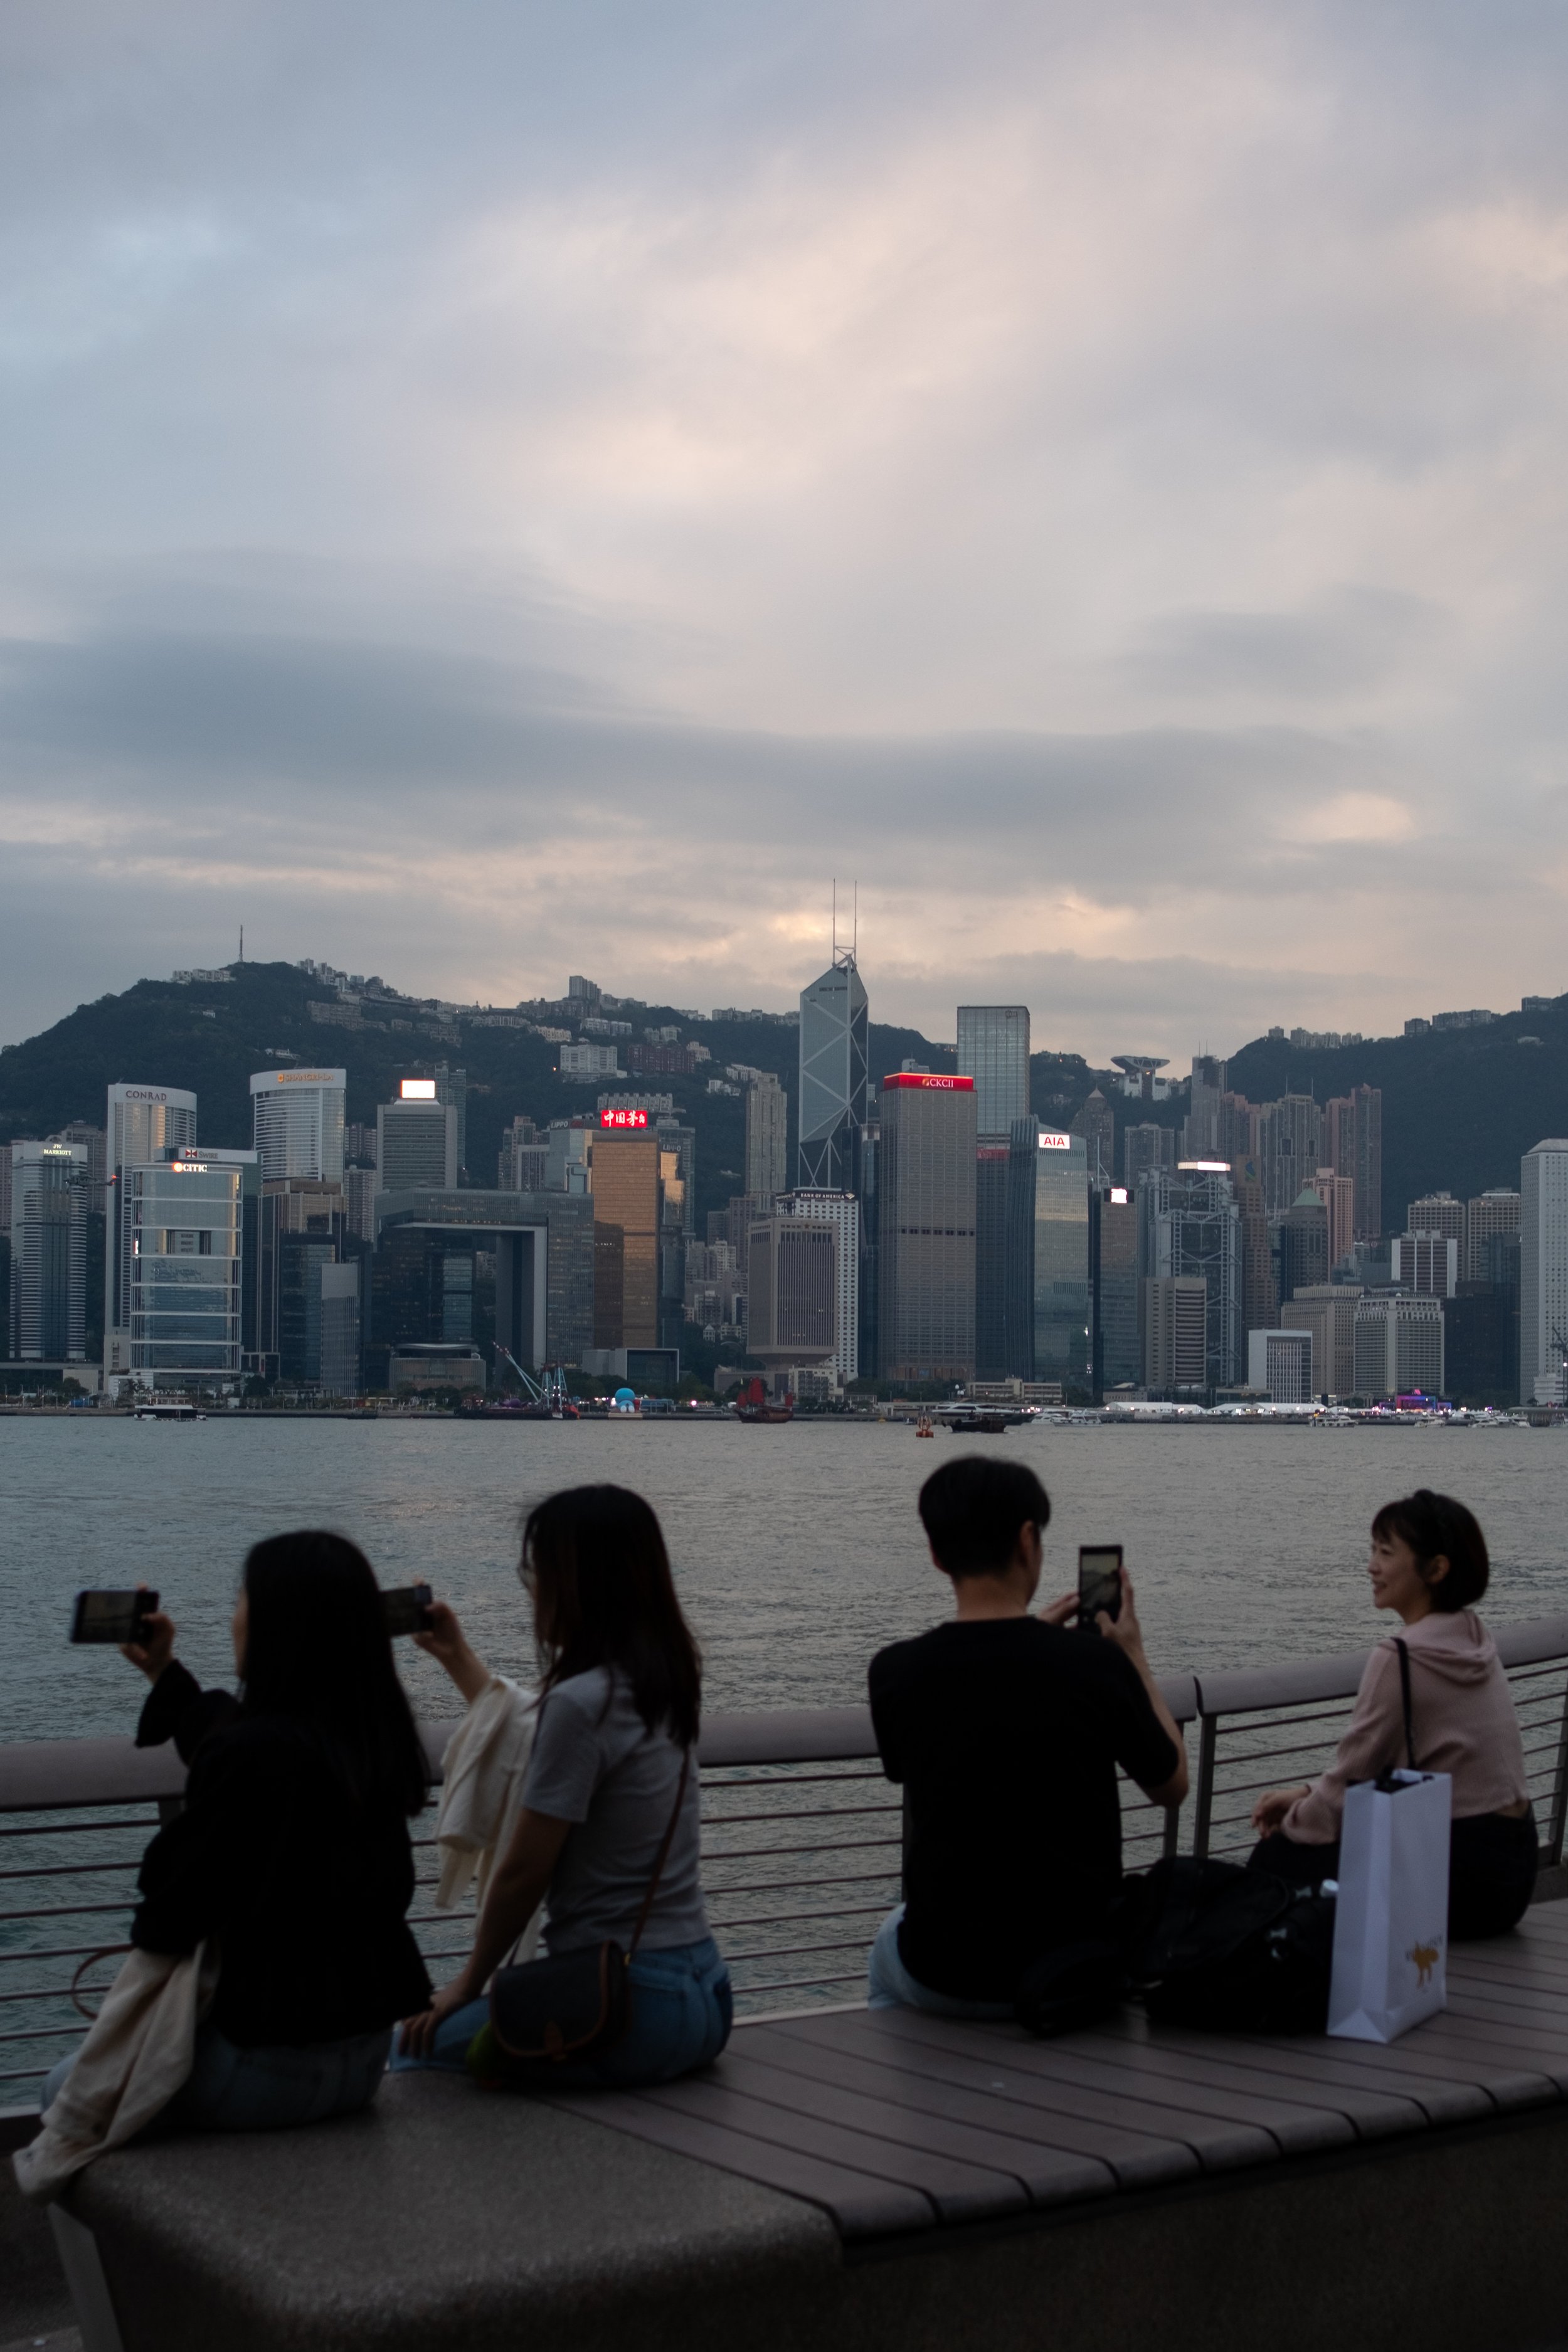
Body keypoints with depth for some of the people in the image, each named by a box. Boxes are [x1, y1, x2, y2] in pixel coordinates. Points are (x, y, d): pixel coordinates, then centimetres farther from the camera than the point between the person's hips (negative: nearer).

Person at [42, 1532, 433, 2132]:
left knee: (66, 2088, 18)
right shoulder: (372, 1742, 0)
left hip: (273, 2068, -8)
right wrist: (164, 1673, 26)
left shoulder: (252, 1750, -25)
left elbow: (168, 1920, -14)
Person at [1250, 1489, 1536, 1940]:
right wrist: (1305, 1796, 13)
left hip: (1462, 1877, -9)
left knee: (1276, 1857, 4)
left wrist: (1291, 1820, 7)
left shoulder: (1400, 1657, -19)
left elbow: (1348, 1788, -10)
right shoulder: (1474, 1641, 8)